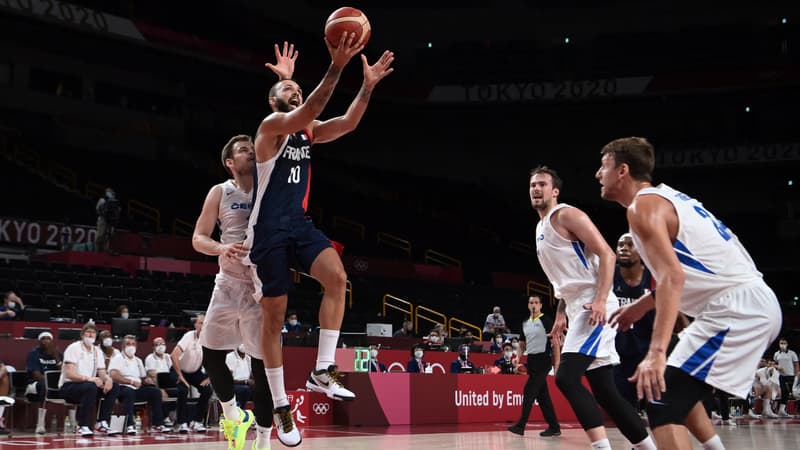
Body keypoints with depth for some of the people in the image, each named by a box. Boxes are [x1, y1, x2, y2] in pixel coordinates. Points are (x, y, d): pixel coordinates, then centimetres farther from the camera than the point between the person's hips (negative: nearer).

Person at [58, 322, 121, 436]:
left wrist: (108, 379, -19)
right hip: (68, 387, -7)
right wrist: (88, 379, -36)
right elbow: (69, 374, -19)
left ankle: (102, 423, -16)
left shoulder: (97, 352, 13)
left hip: (89, 386, 7)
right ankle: (83, 426, -31)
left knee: (114, 387, -14)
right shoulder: (74, 348, -8)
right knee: (90, 387, -37)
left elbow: (102, 373, 7)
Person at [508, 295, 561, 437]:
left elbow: (555, 343, -9)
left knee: (529, 391, -12)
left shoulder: (546, 321, -7)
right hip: (531, 360, 7)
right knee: (542, 395, 8)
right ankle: (554, 427, 13)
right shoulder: (525, 323, 13)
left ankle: (521, 425, -10)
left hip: (543, 360, -7)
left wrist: (557, 364, -13)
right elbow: (523, 343, 22)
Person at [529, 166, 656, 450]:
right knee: (603, 388, 8)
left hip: (594, 306, -10)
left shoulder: (567, 215, -6)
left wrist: (601, 300, -25)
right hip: (578, 309, 10)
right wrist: (560, 315, 20)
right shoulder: (541, 229, 21)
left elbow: (606, 254, -14)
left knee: (566, 377, -19)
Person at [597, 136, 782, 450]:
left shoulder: (643, 205, -8)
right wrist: (640, 306, 34)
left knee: (663, 404, -13)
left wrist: (657, 351, -29)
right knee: (680, 388, 25)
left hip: (736, 309, -10)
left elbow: (673, 276, -22)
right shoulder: (668, 197, 21)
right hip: (757, 305, 10)